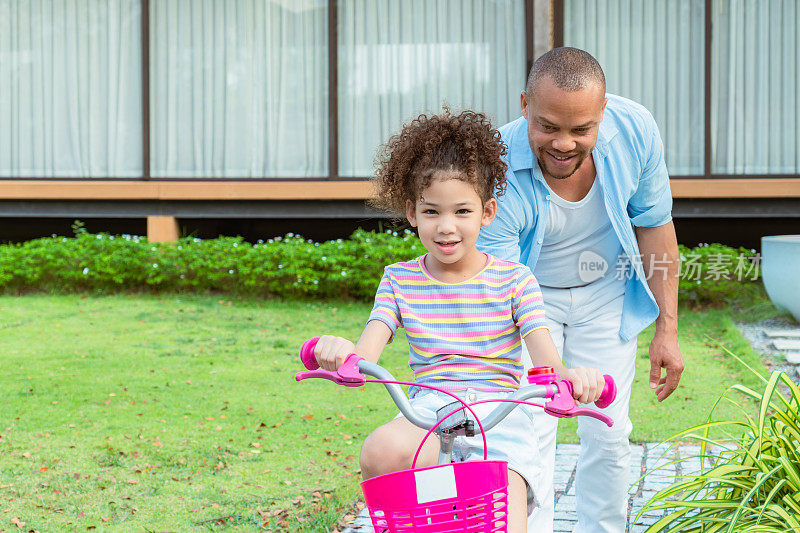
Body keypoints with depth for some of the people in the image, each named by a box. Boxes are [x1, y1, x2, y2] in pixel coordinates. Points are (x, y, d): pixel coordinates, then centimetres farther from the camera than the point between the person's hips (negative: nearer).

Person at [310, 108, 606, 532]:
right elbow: (366, 351, -4)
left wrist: (570, 376, -30)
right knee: (382, 450, -35)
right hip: (426, 413, 1)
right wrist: (340, 352, -29)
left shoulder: (514, 279, 6)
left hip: (499, 416, -1)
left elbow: (545, 358, -5)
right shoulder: (399, 280, 10)